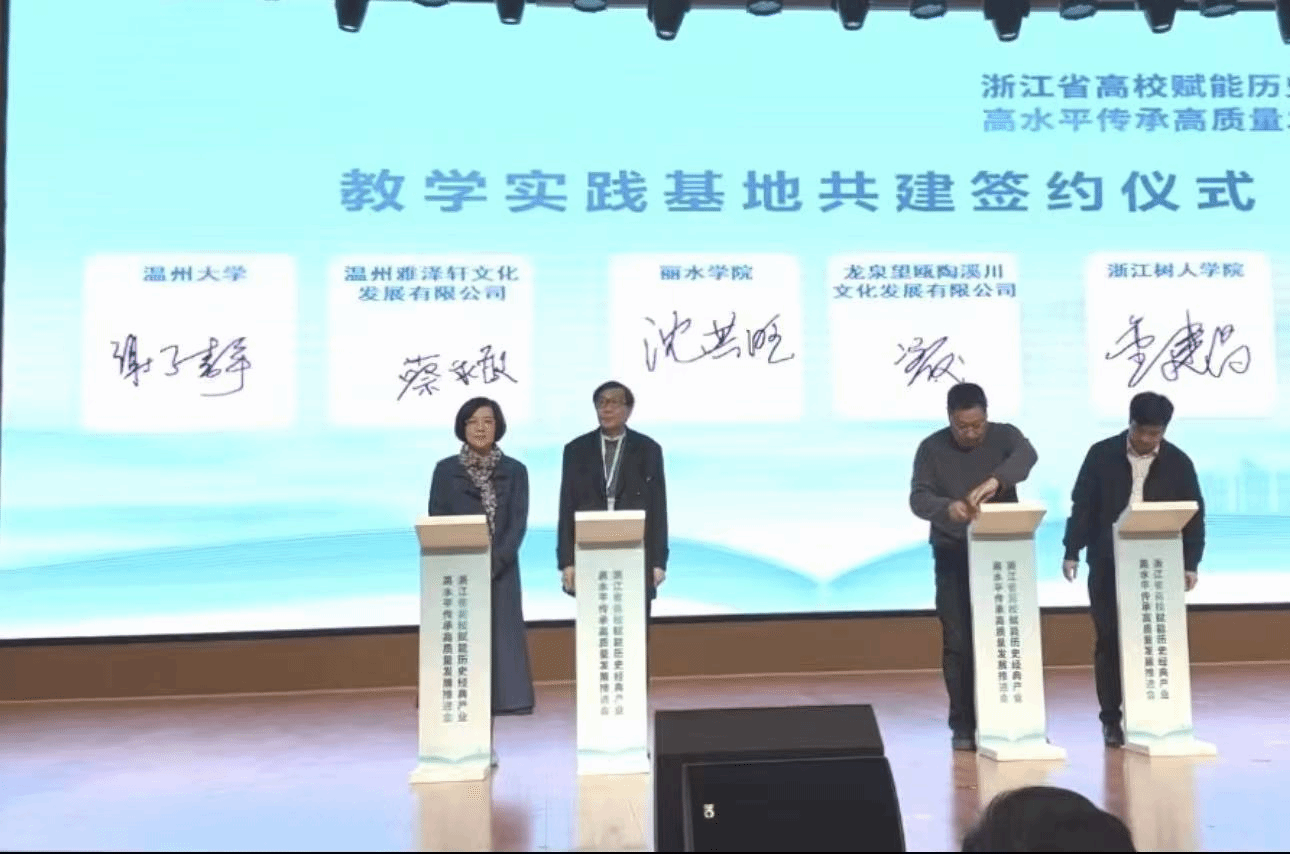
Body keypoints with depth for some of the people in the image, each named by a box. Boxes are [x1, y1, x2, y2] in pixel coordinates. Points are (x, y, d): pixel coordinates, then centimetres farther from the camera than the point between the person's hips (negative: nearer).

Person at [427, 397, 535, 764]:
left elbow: (518, 524, -3)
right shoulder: (446, 469, 3)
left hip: (500, 574, 1)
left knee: (496, 645, 1)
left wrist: (494, 564, -17)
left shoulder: (514, 471, 4)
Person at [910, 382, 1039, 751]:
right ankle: (963, 725, 8)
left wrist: (994, 481, -44)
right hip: (953, 555, -1)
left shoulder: (1004, 435, -1)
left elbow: (1026, 456, -24)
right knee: (958, 642, 0)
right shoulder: (931, 448, -2)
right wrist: (947, 507, -36)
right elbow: (918, 499, -13)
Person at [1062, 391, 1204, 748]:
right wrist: (1071, 552, -5)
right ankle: (1111, 719, 11)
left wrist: (1190, 563, -2)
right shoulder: (1102, 454, -1)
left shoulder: (1178, 462, 1)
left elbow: (1193, 515, 5)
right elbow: (1082, 506, 0)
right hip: (1107, 565, -1)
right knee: (1108, 641, 2)